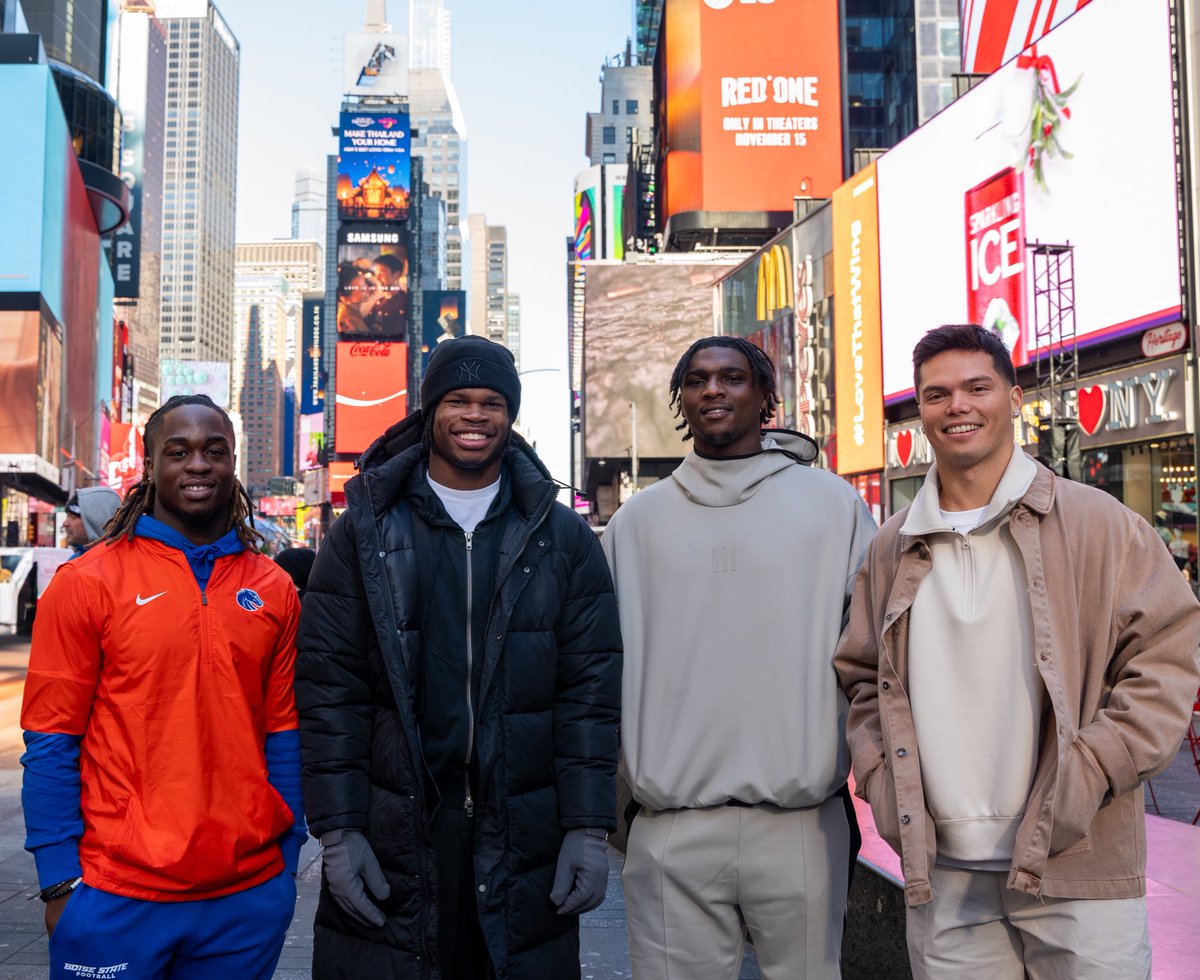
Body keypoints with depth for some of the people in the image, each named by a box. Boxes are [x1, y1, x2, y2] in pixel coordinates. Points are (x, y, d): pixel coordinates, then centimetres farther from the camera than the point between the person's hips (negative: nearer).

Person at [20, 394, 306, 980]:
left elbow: (284, 737, 8)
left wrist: (287, 861, 6)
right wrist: (61, 884, -7)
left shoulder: (273, 590, 4)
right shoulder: (85, 584, -4)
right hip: (118, 898, -2)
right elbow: (51, 744, -4)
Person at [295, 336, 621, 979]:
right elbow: (329, 691, -1)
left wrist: (589, 830, -4)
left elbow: (590, 690, 1)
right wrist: (337, 831, -6)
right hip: (392, 841, 0)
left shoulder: (563, 538, 4)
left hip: (523, 841, 1)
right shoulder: (363, 532, 3)